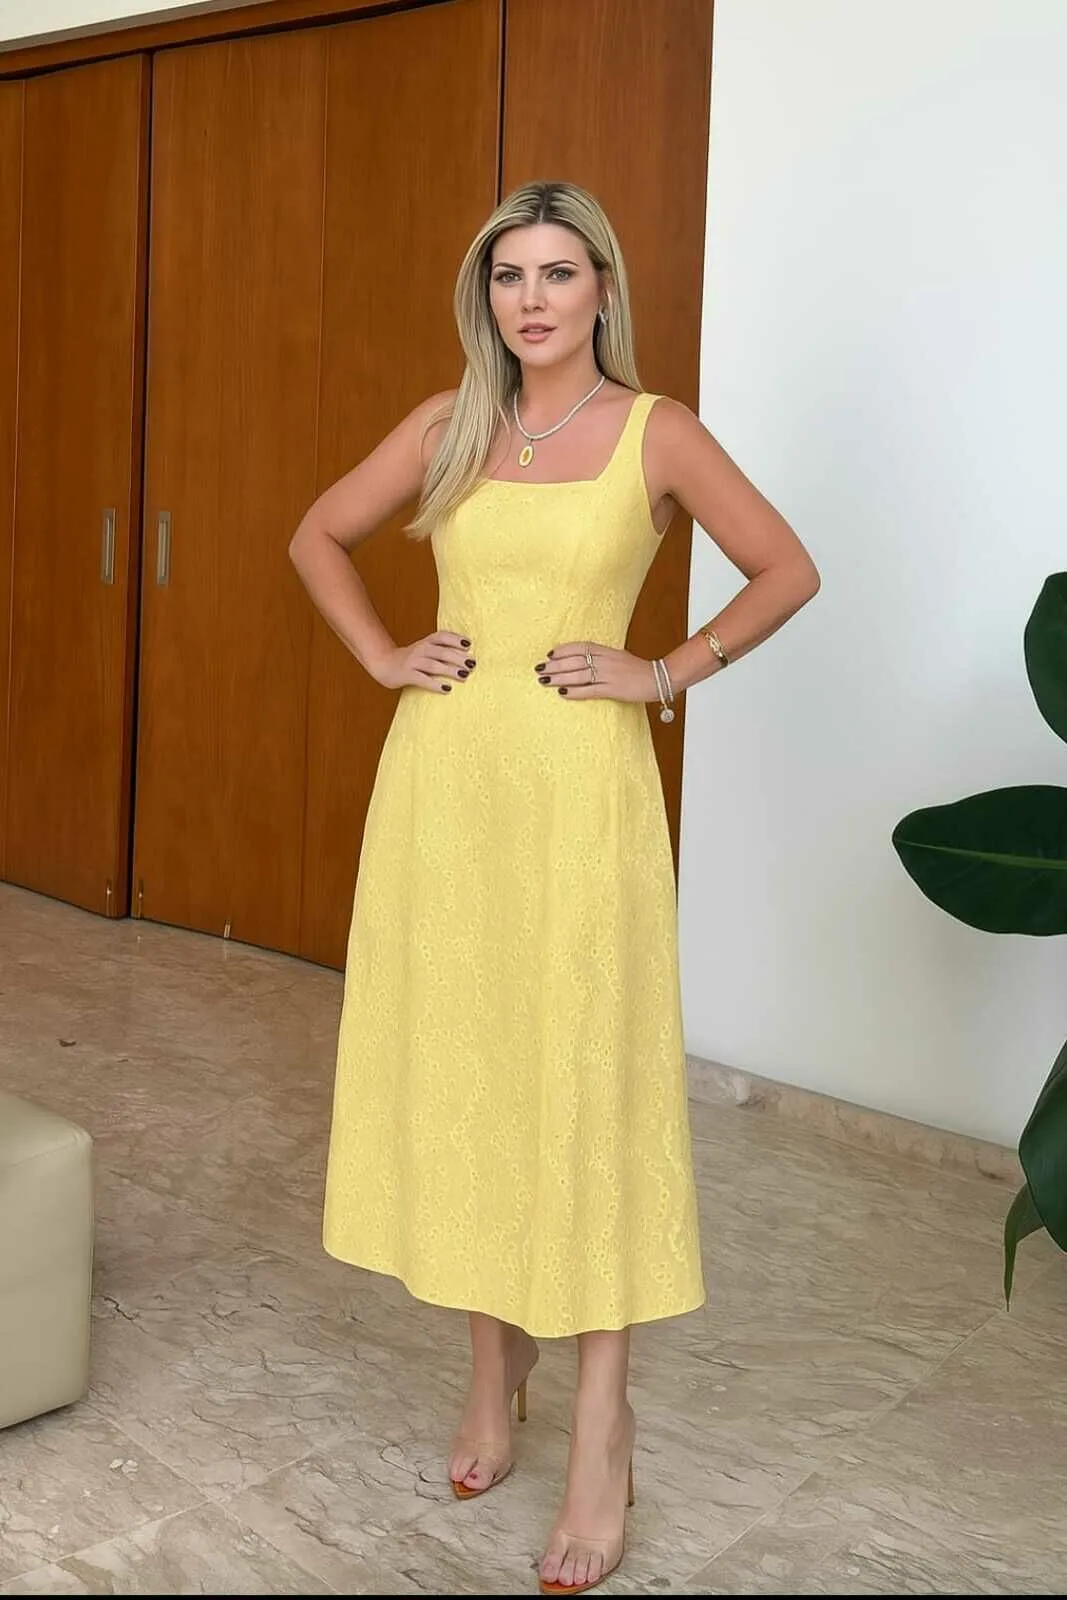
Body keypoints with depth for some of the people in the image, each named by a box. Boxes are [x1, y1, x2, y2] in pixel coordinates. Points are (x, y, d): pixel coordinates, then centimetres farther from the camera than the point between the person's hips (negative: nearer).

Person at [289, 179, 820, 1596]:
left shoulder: (656, 433, -2)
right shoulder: (447, 426, 7)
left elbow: (788, 572, 4)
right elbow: (319, 538, 19)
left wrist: (668, 674, -3)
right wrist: (385, 657, 6)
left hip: (581, 783, -4)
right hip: (444, 776, 4)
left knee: (587, 1074, -2)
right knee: (457, 1063, 9)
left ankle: (602, 1429, 7)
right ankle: (493, 1372, 26)